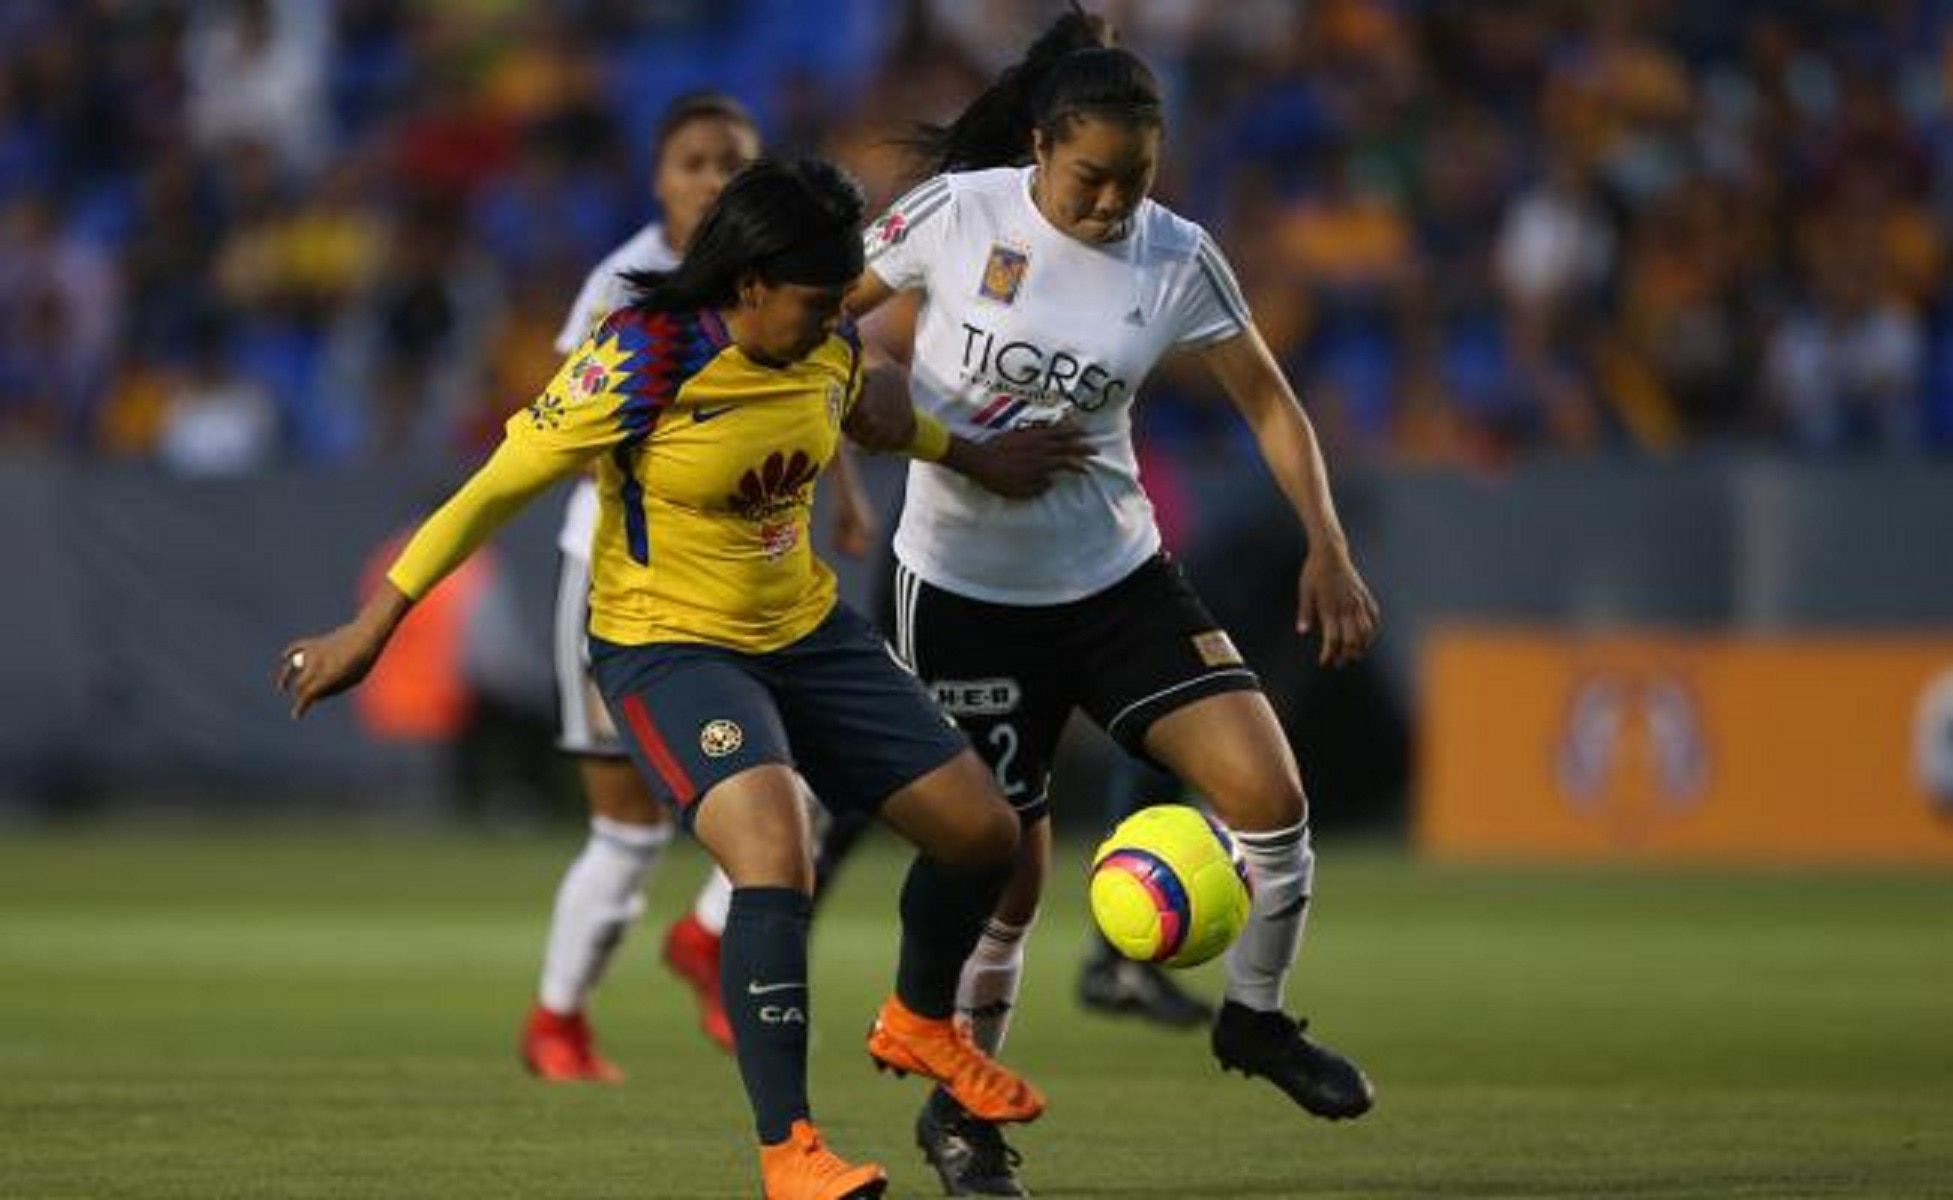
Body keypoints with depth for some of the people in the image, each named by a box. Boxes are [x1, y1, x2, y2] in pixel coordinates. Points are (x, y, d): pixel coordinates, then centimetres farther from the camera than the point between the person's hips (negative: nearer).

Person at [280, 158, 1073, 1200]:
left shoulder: (827, 352, -5)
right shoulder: (639, 364, -24)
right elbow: (497, 488, -19)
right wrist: (369, 629, -18)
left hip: (804, 631, 7)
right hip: (669, 646, -7)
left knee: (981, 830, 7)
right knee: (774, 858, -31)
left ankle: (919, 1024, 37)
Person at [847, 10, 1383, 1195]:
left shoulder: (1176, 259, -6)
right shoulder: (958, 212, -12)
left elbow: (1269, 401, 2)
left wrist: (1329, 552, -7)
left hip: (1116, 575, 2)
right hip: (965, 590, -2)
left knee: (1270, 792, -13)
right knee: (1010, 874, -1)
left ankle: (1255, 1016, 12)